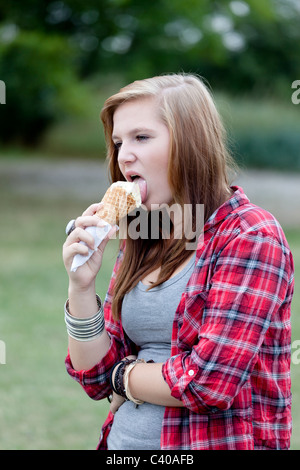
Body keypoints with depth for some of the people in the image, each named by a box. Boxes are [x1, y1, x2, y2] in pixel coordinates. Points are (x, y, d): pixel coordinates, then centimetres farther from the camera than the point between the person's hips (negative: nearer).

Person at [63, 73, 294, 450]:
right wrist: (81, 286, -10)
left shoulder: (250, 236, -14)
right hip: (123, 439, 6)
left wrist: (125, 375, -7)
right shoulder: (140, 243, 6)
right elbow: (96, 377, 4)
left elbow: (208, 383, -23)